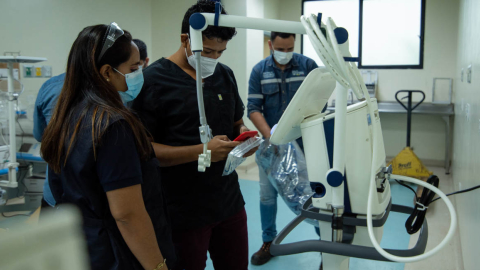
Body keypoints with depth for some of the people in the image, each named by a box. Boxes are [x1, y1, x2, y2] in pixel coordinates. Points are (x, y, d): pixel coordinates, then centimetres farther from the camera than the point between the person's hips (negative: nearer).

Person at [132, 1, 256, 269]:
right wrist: (202, 151, -25)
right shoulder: (154, 80, -12)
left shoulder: (225, 75, 7)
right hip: (183, 213, -6)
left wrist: (243, 133, -5)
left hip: (230, 202, 6)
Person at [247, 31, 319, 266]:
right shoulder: (259, 70, 0)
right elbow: (253, 108, -4)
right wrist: (271, 136, -17)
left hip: (304, 143, -1)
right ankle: (269, 242, 27)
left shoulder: (308, 66, -3)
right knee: (267, 194, 8)